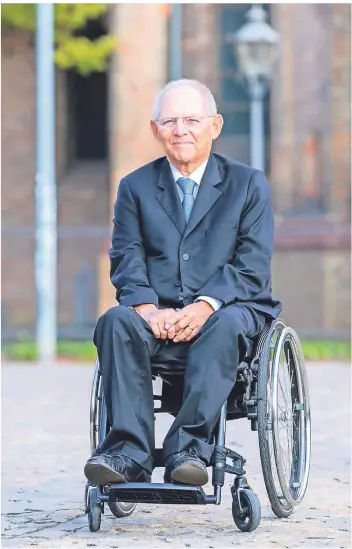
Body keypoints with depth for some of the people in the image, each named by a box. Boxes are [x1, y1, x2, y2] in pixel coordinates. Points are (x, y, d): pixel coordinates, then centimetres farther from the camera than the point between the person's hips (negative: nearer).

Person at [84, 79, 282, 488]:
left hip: (228, 310, -2)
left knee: (223, 327, -37)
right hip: (157, 316, 2)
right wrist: (147, 306, -18)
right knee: (115, 322, -31)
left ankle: (190, 449, -43)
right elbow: (127, 257, 4)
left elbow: (253, 265, -2)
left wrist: (206, 305, -19)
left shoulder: (249, 184, 9)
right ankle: (128, 452, -38)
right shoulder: (135, 187, 16)